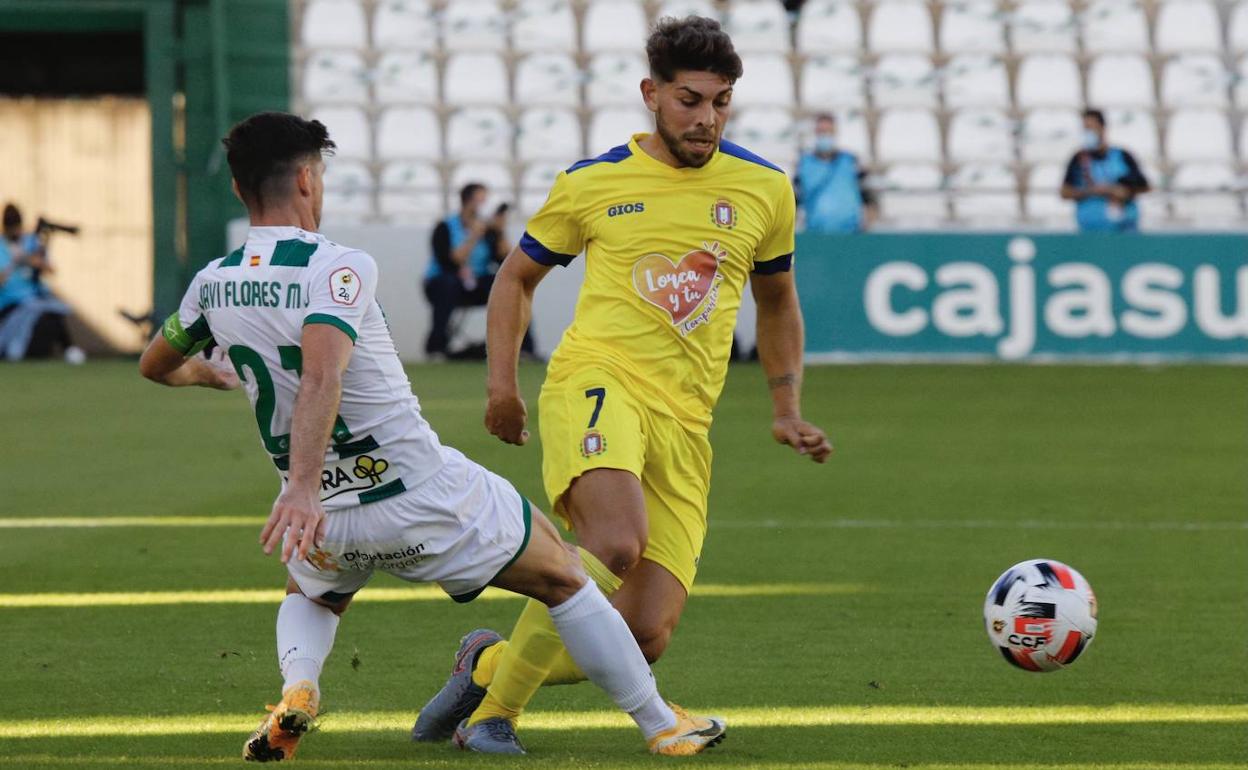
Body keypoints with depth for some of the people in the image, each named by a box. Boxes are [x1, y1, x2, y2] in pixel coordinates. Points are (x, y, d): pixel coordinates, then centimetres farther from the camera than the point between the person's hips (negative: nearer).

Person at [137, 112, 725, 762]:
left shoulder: (213, 284, 1)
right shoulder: (340, 268, -18)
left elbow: (156, 365, 21)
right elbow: (321, 377, -35)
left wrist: (201, 373, 45)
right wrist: (302, 488, -44)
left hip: (328, 520, 5)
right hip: (427, 500, -5)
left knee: (311, 597, 38)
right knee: (562, 579, 17)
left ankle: (297, 689, 6)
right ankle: (662, 726, 21)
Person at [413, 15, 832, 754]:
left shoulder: (764, 189, 11)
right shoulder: (593, 182, 5)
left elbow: (777, 304, 27)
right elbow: (517, 277, 18)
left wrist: (789, 410, 19)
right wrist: (503, 384, 7)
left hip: (685, 422, 4)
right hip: (598, 383, -4)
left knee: (647, 636, -7)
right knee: (616, 547, -34)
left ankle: (490, 664, 20)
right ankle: (497, 705, -14)